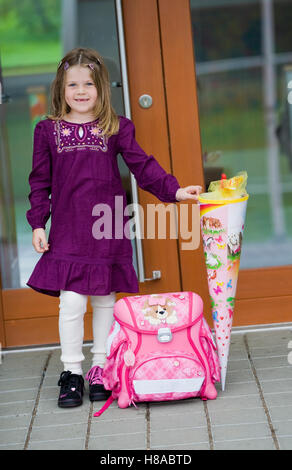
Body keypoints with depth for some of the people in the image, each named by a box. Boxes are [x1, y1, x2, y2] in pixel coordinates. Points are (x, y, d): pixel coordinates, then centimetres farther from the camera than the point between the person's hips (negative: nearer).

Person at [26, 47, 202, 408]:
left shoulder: (116, 128, 4)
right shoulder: (48, 130, 6)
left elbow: (142, 165, 0)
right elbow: (40, 181, 9)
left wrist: (173, 190, -12)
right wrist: (37, 223, 2)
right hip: (67, 233, -1)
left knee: (105, 300, 9)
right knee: (71, 302, -6)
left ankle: (100, 369, 22)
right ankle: (71, 373, 8)